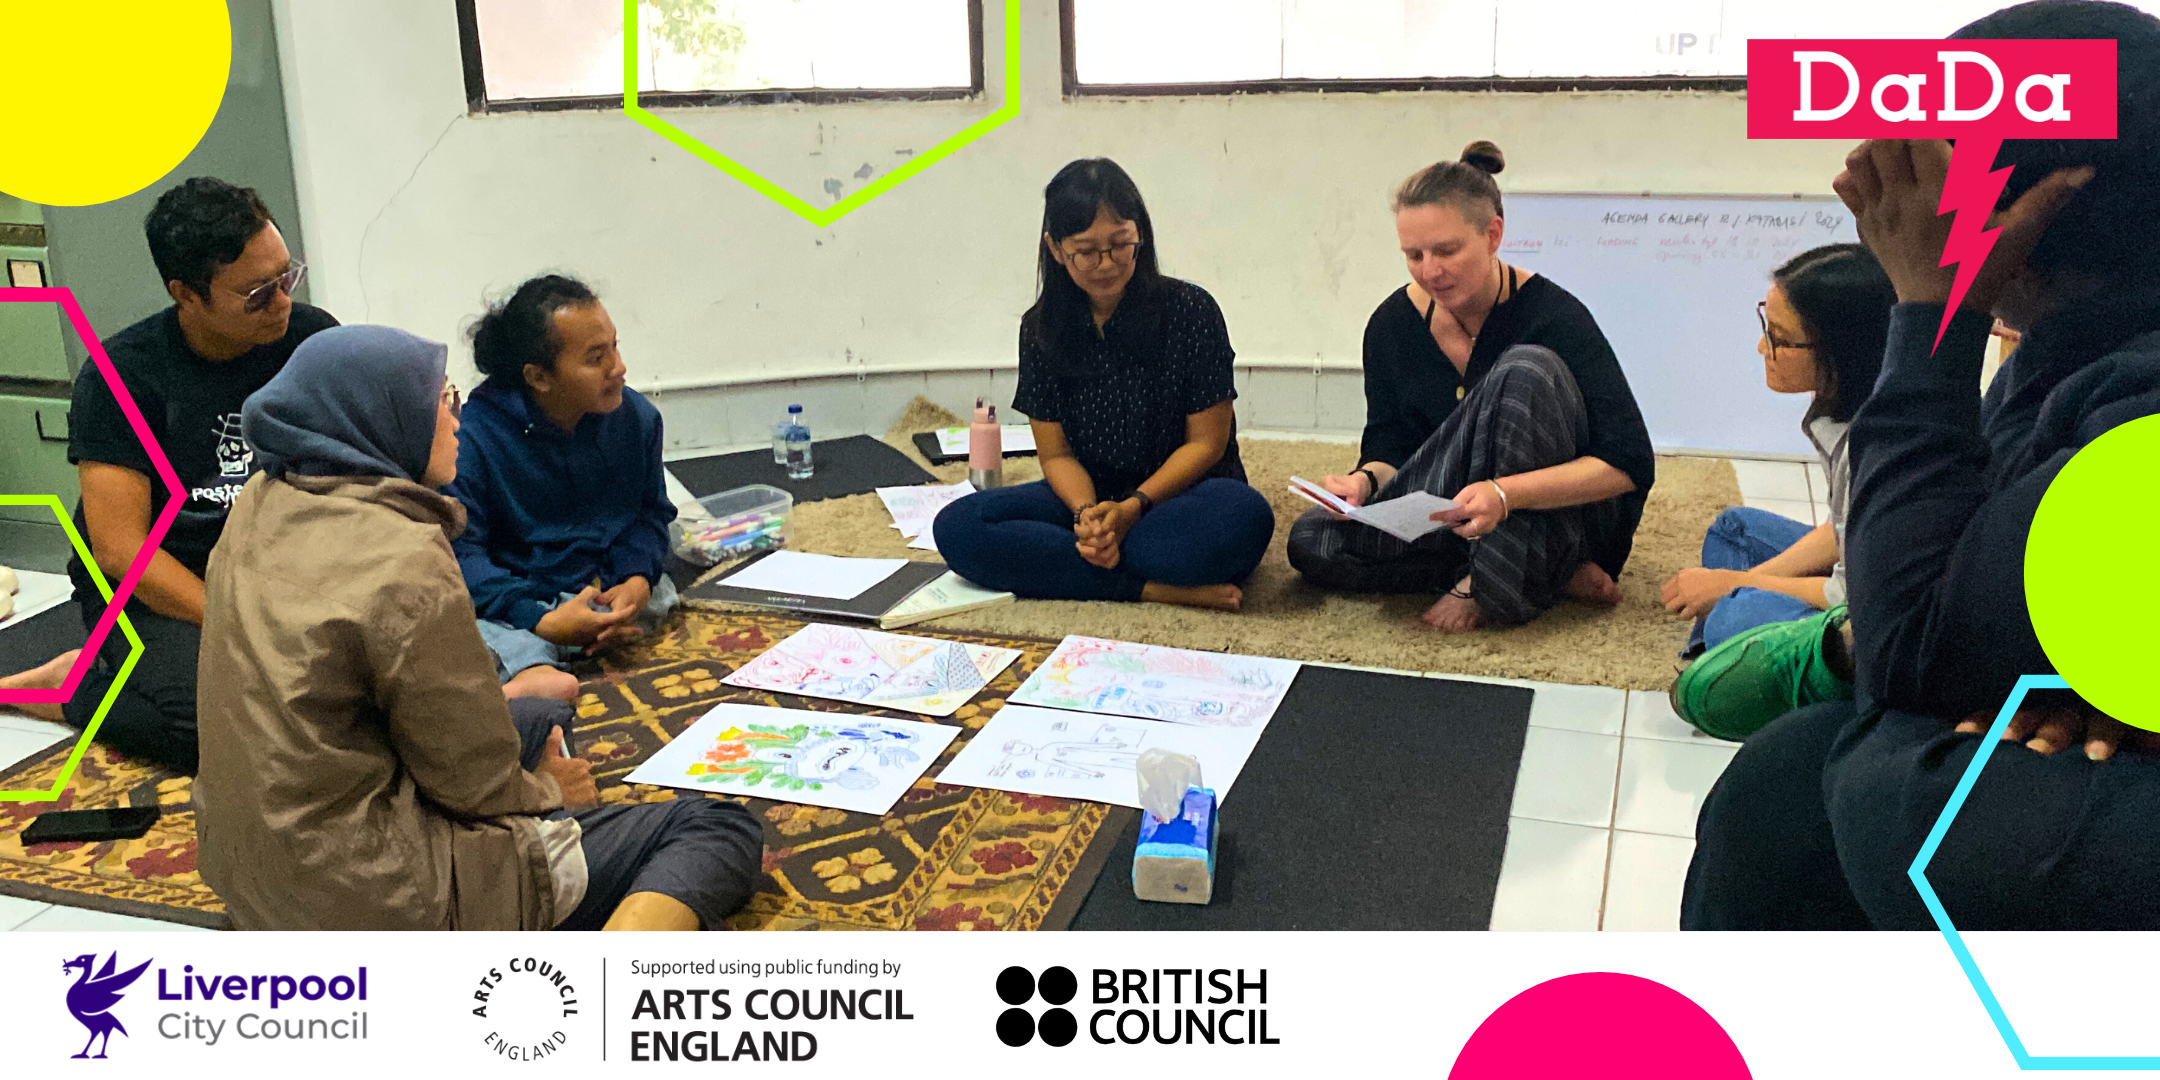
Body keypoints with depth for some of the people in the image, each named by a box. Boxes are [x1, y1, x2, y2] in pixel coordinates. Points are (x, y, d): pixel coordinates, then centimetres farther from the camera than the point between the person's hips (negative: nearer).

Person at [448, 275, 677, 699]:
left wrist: (638, 580, -9)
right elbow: (460, 552, -15)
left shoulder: (636, 416, 4)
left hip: (614, 596, 4)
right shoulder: (475, 435, -11)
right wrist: (542, 623, -29)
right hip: (515, 610, -4)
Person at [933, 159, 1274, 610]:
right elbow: (1055, 452, 2)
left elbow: (1206, 442, -6)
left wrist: (1132, 508, -20)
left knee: (1245, 514, -38)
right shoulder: (1041, 329, 1)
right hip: (1086, 497, 3)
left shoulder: (1190, 310, -8)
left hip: (1180, 493, -3)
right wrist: (1086, 513, -20)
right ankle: (1155, 588, -27)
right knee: (957, 526, -22)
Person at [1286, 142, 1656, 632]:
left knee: (1527, 369, -31)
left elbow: (1631, 463, -25)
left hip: (1571, 514, -5)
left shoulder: (1552, 315, -19)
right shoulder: (1392, 324, -4)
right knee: (1310, 543, -17)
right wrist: (1366, 481, -23)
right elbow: (1389, 447, 2)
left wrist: (1507, 494, -40)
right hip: (1463, 517, 6)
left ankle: (1496, 584, -23)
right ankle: (1553, 575, -16)